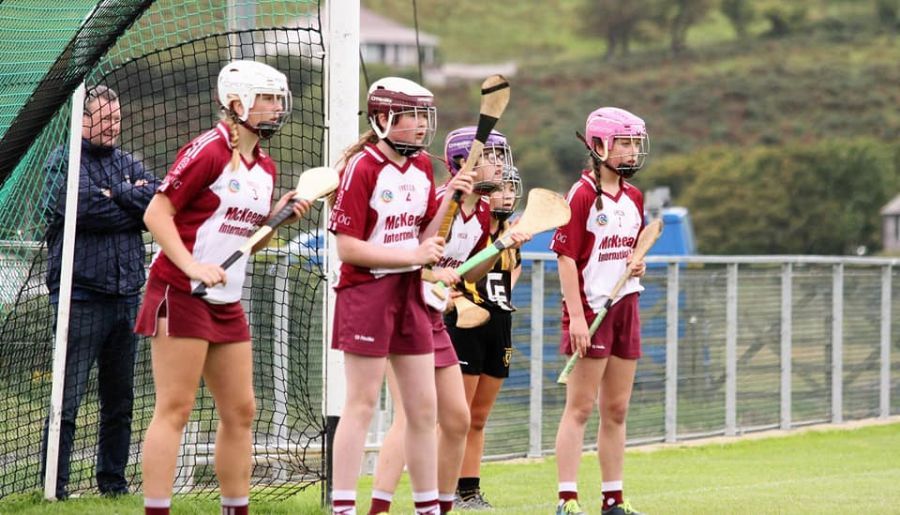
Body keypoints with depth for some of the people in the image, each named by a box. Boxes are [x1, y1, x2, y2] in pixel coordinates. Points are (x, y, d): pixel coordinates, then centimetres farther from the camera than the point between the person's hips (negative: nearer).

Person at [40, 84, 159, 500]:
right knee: (67, 398, -7)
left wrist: (115, 194, -10)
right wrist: (135, 205, -4)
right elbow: (85, 207, -17)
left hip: (125, 295, 6)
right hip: (81, 297, -6)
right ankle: (54, 485, -4)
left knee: (120, 399, 11)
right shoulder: (63, 162, -1)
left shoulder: (127, 164, 16)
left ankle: (113, 481, 19)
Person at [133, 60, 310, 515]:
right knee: (175, 409, -9)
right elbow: (156, 213, -14)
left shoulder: (265, 168, 14)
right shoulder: (208, 152, -12)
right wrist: (192, 266, -23)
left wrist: (278, 216, 3)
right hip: (181, 293, -8)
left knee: (240, 412, 9)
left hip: (226, 304, 8)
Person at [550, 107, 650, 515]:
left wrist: (638, 265, 1)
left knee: (616, 410, 10)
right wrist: (575, 314, -19)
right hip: (591, 308, -7)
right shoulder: (582, 195, -10)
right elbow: (566, 256, -14)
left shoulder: (633, 197, 13)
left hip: (625, 307, 7)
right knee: (580, 407, -6)